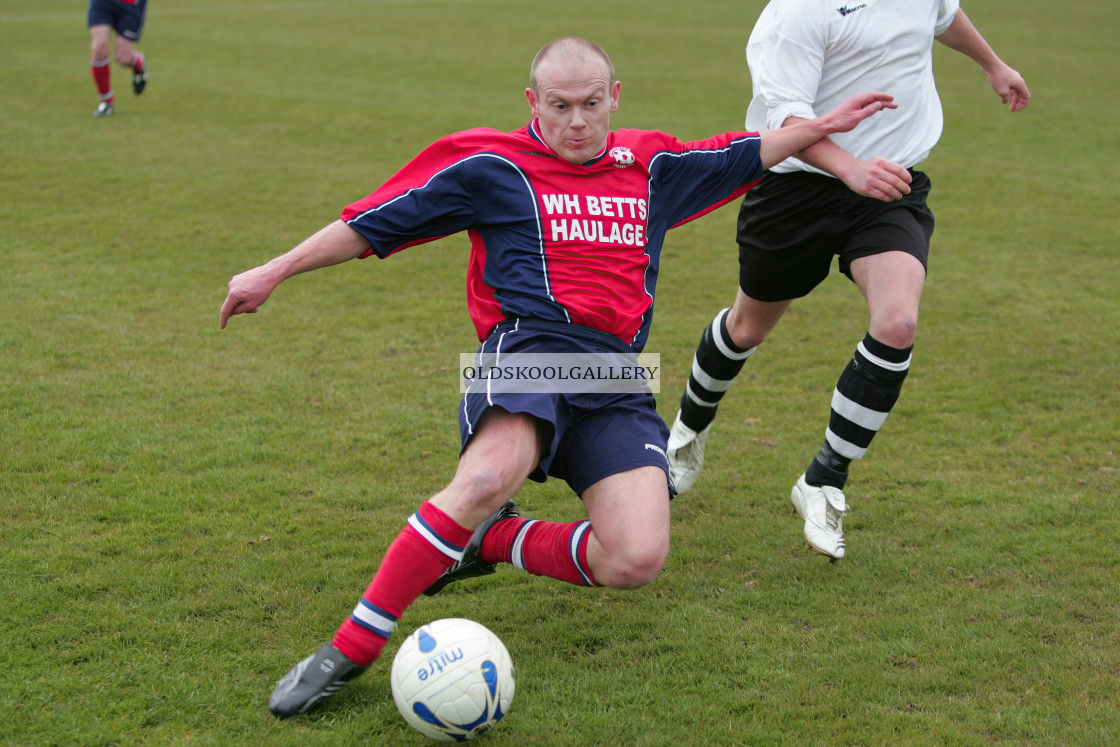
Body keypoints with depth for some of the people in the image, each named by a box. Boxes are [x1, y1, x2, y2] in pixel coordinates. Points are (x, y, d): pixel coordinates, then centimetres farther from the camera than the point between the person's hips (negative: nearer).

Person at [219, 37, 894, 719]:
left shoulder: (650, 165, 20)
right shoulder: (492, 164, 6)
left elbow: (745, 155, 36)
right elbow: (375, 223, 8)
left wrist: (821, 127, 33)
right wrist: (273, 273, 8)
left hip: (618, 381, 4)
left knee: (637, 561, -19)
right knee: (491, 477, -38)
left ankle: (491, 540, 6)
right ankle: (349, 651, -29)